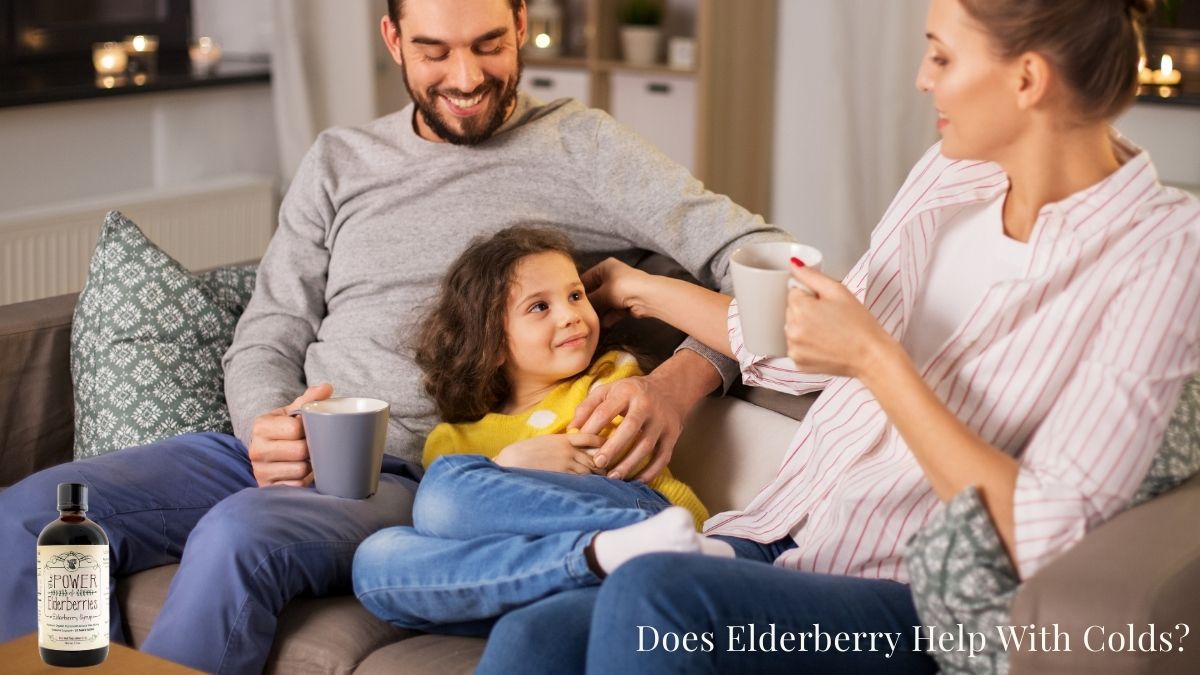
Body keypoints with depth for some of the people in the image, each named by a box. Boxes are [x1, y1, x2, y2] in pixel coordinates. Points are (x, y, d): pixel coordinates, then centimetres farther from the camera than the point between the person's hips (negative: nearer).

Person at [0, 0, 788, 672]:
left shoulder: (576, 148, 4)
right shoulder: (340, 162, 18)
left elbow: (759, 254, -4)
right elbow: (266, 339, 16)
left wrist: (681, 379, -25)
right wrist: (267, 427, -9)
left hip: (420, 478, -5)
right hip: (280, 455, 5)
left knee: (237, 538, -36)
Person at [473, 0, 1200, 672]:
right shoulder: (952, 174, 9)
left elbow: (1040, 544, -17)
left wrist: (877, 360, -19)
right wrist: (647, 292, 34)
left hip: (916, 608, -6)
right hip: (782, 541, 6)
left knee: (652, 594, -33)